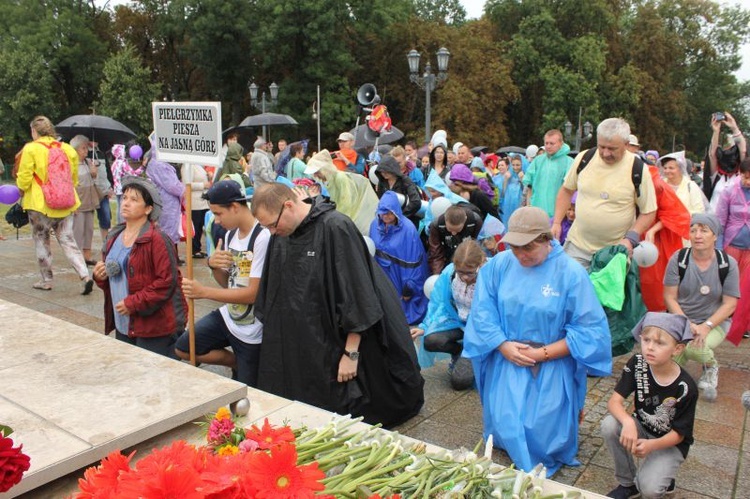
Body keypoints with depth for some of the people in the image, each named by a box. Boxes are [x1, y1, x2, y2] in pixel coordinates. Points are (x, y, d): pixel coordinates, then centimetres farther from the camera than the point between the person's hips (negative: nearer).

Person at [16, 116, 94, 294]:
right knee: (67, 241, 7)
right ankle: (85, 276, -8)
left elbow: (23, 180, -10)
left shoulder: (31, 149, -10)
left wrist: (21, 188, 11)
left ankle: (46, 280, 19)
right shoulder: (67, 148, 5)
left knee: (41, 241, 12)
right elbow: (74, 179, 11)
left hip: (39, 203, -4)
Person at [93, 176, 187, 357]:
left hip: (154, 327, -8)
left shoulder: (157, 240, -15)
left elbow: (167, 281, -21)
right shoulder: (113, 237, 11)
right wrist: (99, 276, 2)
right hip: (123, 325, 8)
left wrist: (133, 303, -20)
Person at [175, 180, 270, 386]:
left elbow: (253, 293, -25)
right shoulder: (231, 234, 4)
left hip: (251, 332, -8)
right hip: (228, 315, 8)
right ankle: (237, 364, 20)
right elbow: (227, 283, 12)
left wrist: (203, 292, -23)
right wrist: (214, 266, -10)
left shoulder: (262, 238, -24)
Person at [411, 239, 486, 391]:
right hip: (457, 321, 4)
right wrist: (425, 326, -2)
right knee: (430, 341, -27)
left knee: (459, 380, -17)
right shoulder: (449, 272, -15)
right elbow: (438, 303, 0)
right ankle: (458, 352, 8)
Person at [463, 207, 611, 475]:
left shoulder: (571, 273, -13)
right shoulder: (498, 265, -4)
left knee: (543, 430, -12)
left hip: (552, 367, -2)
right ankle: (528, 467, 25)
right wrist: (503, 345, -16)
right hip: (507, 361, 3)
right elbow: (482, 312, -2)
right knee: (506, 425, -10)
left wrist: (543, 353, -17)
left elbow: (590, 330, -13)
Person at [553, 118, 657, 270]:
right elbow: (566, 190, 12)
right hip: (577, 245, 3)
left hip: (615, 250, -2)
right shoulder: (584, 158, -3)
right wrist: (556, 223, 4)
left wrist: (630, 238, -17)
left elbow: (648, 212, -3)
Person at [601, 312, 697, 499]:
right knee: (609, 425, -28)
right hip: (642, 429, 4)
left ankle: (663, 478, 14)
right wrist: (628, 422, -43)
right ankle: (628, 483, -4)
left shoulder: (685, 387, -26)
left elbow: (678, 433, -18)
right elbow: (614, 401, -21)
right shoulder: (637, 364, -19)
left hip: (670, 442, -3)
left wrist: (651, 445, -37)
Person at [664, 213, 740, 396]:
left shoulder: (728, 264, -7)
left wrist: (706, 326, -20)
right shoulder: (678, 259, -7)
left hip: (715, 322, 0)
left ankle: (711, 366, 4)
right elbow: (670, 298, -5)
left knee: (693, 347, -32)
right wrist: (687, 323, -19)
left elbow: (730, 304, -6)